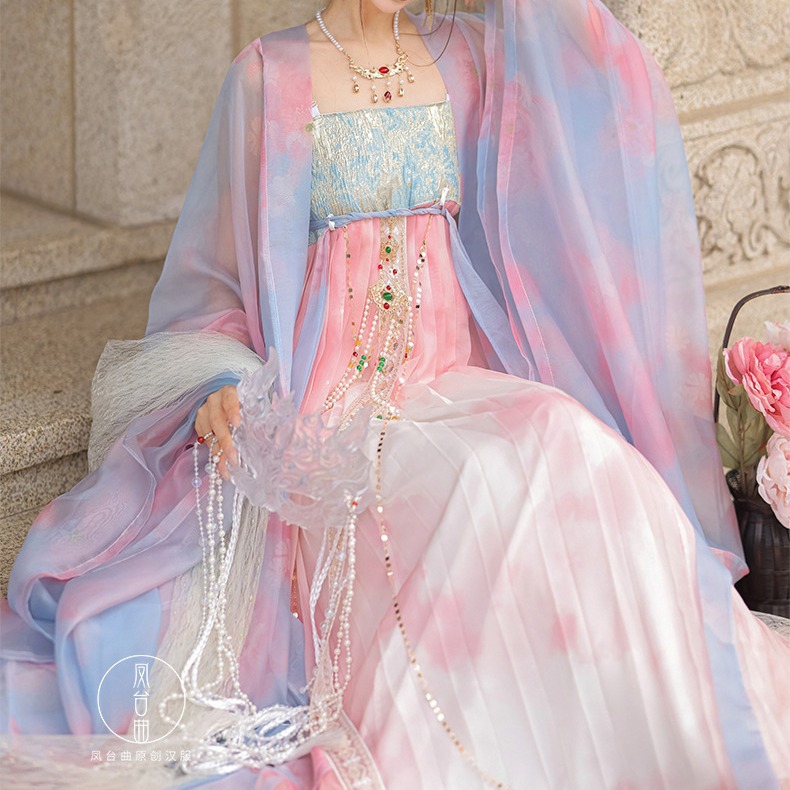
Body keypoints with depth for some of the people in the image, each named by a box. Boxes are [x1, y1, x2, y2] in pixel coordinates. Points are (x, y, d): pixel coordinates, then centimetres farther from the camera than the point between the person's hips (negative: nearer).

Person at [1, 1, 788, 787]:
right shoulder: (271, 73, 0)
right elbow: (221, 263, 2)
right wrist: (222, 384, -14)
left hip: (453, 374, 4)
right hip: (327, 391, -4)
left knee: (578, 458, -25)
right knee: (489, 487, -30)